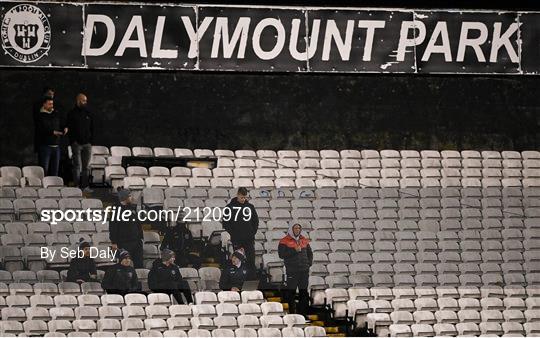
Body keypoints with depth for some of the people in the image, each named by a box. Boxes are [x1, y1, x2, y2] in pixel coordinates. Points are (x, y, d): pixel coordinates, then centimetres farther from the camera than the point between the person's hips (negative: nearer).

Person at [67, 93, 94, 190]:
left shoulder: (88, 114, 14)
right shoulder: (72, 113, 1)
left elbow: (92, 128, 18)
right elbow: (69, 128, -3)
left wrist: (91, 140, 6)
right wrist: (73, 141, -10)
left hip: (87, 144, 5)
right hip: (77, 144, -4)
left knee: (86, 167, 4)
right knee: (78, 166, -8)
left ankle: (84, 186, 7)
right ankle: (77, 186, -7)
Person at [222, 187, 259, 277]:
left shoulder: (250, 207, 6)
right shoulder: (230, 207, 0)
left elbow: (256, 221, 13)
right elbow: (226, 222, 1)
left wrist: (253, 232, 3)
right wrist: (232, 233, -7)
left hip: (249, 239, 1)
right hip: (236, 239, -1)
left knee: (251, 259, -3)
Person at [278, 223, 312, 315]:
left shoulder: (304, 240, 14)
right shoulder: (284, 241, -3)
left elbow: (309, 253, 24)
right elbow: (281, 254, -13)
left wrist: (309, 263, 9)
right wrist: (294, 250, -17)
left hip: (304, 270, 5)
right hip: (292, 271, -5)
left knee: (304, 292, 8)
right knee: (291, 292, -4)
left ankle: (303, 312, 15)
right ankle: (292, 312, 0)